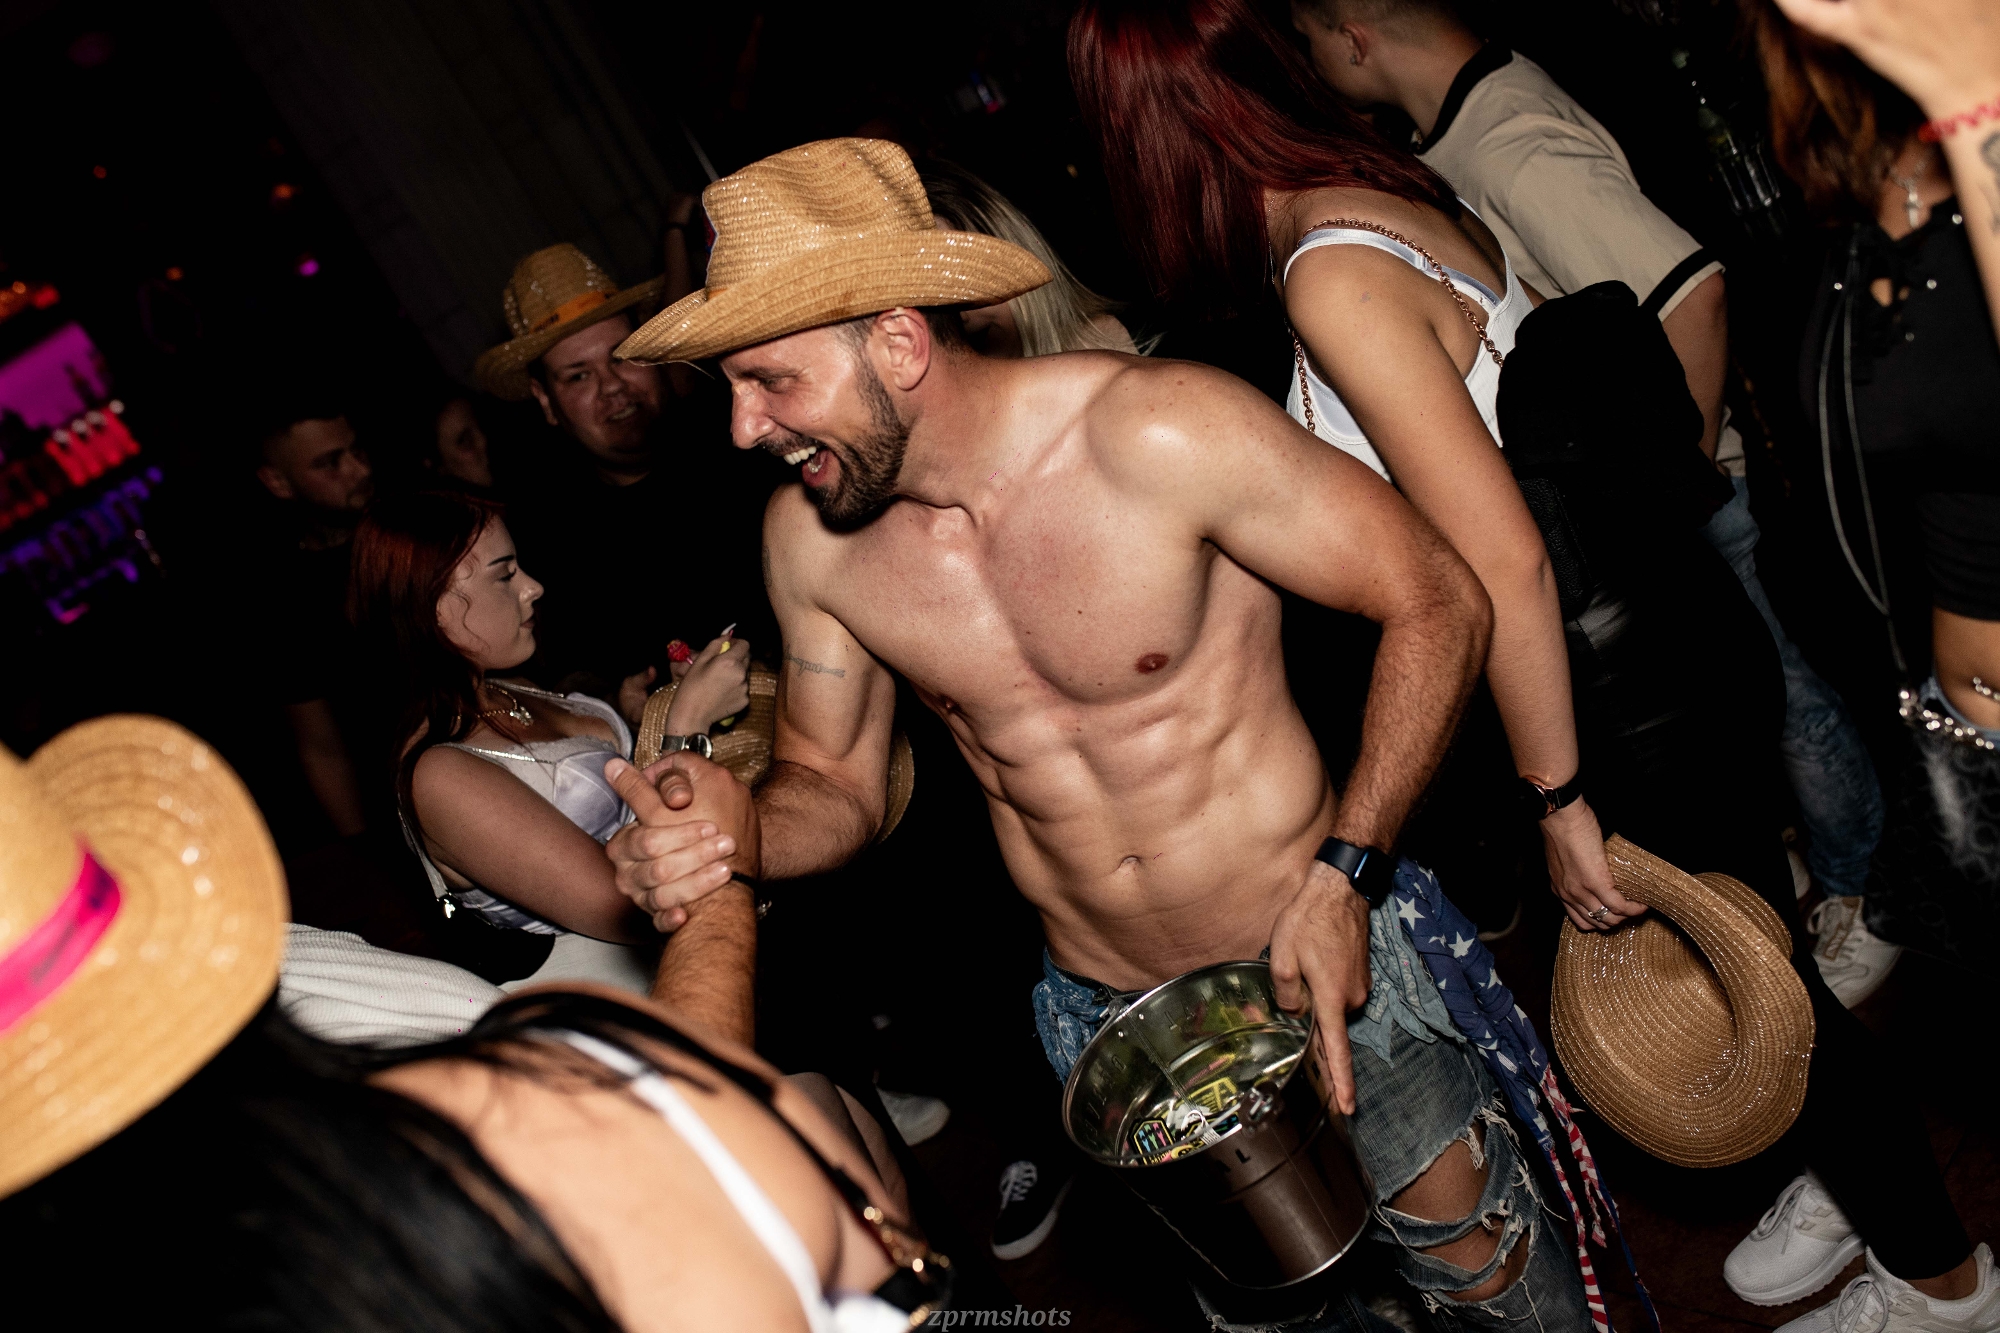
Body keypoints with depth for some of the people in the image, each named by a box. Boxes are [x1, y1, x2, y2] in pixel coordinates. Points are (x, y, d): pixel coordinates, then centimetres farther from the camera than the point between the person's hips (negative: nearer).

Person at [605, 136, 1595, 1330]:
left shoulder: (1154, 431, -24)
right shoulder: (809, 537, -8)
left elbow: (1438, 603, -16)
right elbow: (835, 783, 4)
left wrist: (1346, 871, -23)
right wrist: (731, 840, -19)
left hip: (1330, 960, -4)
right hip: (1105, 1017, 4)